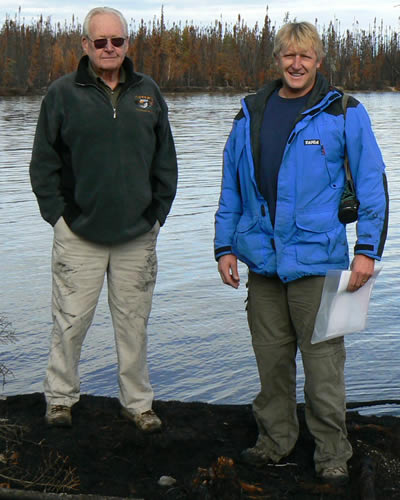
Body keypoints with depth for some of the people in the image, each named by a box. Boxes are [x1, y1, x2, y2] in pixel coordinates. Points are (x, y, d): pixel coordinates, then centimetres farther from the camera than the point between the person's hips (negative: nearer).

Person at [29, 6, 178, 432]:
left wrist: (157, 213, 8)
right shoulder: (63, 93, 0)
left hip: (137, 236, 2)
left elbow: (165, 161, 14)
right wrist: (57, 214, -3)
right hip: (79, 236, -2)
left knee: (133, 322, 10)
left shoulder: (148, 93, 8)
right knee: (70, 321, 4)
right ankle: (60, 397, 22)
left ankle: (137, 402, 23)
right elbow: (43, 163, 2)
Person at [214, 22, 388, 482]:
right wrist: (224, 246, 11)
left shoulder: (342, 113, 0)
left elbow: (372, 183, -1)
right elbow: (231, 187, 16)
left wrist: (367, 248, -7)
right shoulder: (251, 114, 11)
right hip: (262, 258, 4)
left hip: (316, 257, -4)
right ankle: (275, 438, 29)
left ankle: (332, 452, 17)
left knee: (322, 358, 2)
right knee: (271, 357, 13)